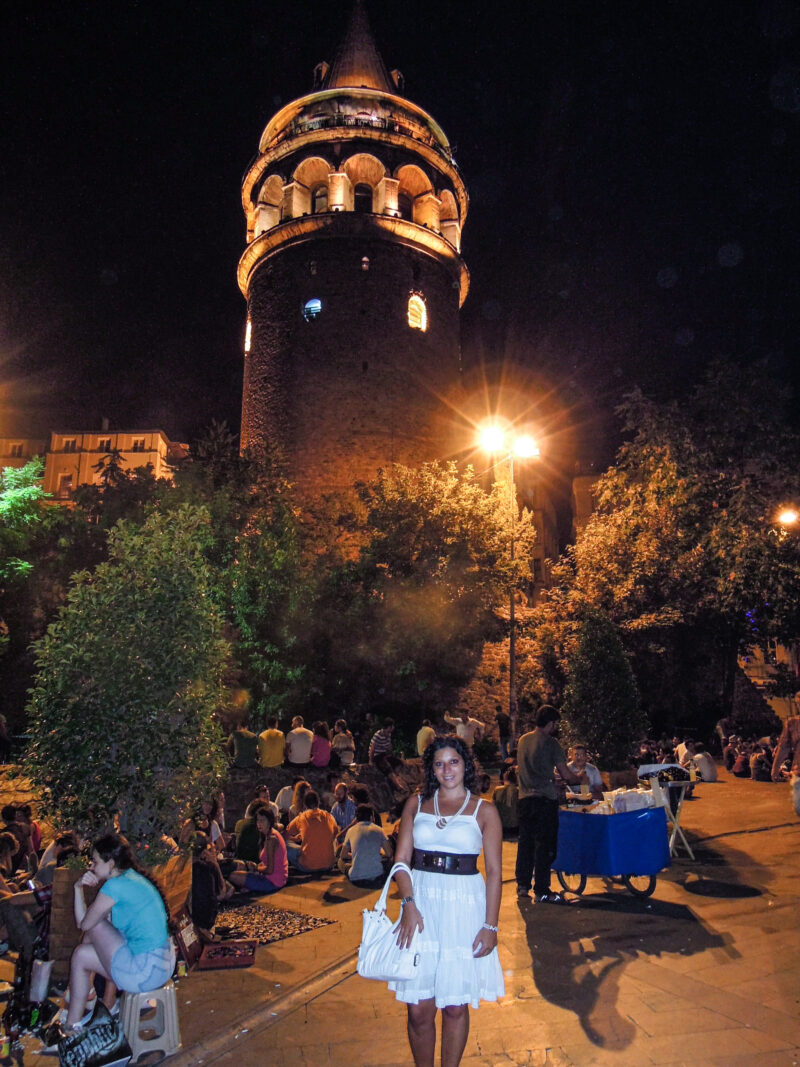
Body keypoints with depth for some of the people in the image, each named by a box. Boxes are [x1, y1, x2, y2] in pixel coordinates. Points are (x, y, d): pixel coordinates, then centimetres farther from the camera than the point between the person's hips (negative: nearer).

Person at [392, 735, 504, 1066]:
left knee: (455, 1006, 8)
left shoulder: (484, 811, 2)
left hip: (464, 907, -1)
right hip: (421, 904, 1)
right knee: (419, 1008, 4)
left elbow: (494, 871, 1)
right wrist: (409, 904, -11)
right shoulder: (416, 804, 6)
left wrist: (490, 925, -4)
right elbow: (401, 859, 3)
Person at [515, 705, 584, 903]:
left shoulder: (523, 740, 11)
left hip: (525, 798, 7)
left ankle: (523, 885, 20)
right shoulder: (550, 743, -10)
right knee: (545, 845, 0)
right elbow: (566, 775, -9)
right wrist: (581, 779, 12)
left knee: (525, 842, 13)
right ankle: (541, 891, 3)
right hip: (545, 798, -6)